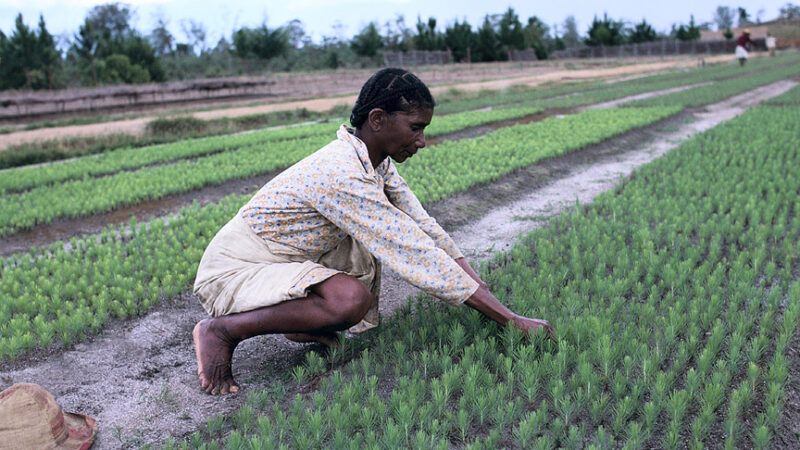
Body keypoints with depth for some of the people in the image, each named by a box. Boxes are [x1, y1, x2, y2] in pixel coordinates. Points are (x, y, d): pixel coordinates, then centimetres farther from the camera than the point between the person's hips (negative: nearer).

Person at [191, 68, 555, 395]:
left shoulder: (378, 161, 0)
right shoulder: (344, 175, -29)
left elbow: (422, 227, 4)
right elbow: (416, 255, -30)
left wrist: (479, 284, -5)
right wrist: (511, 321, -26)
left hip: (283, 259, 9)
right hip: (231, 271, -9)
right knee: (352, 299, -31)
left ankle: (305, 323, 4)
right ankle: (222, 330, -13)